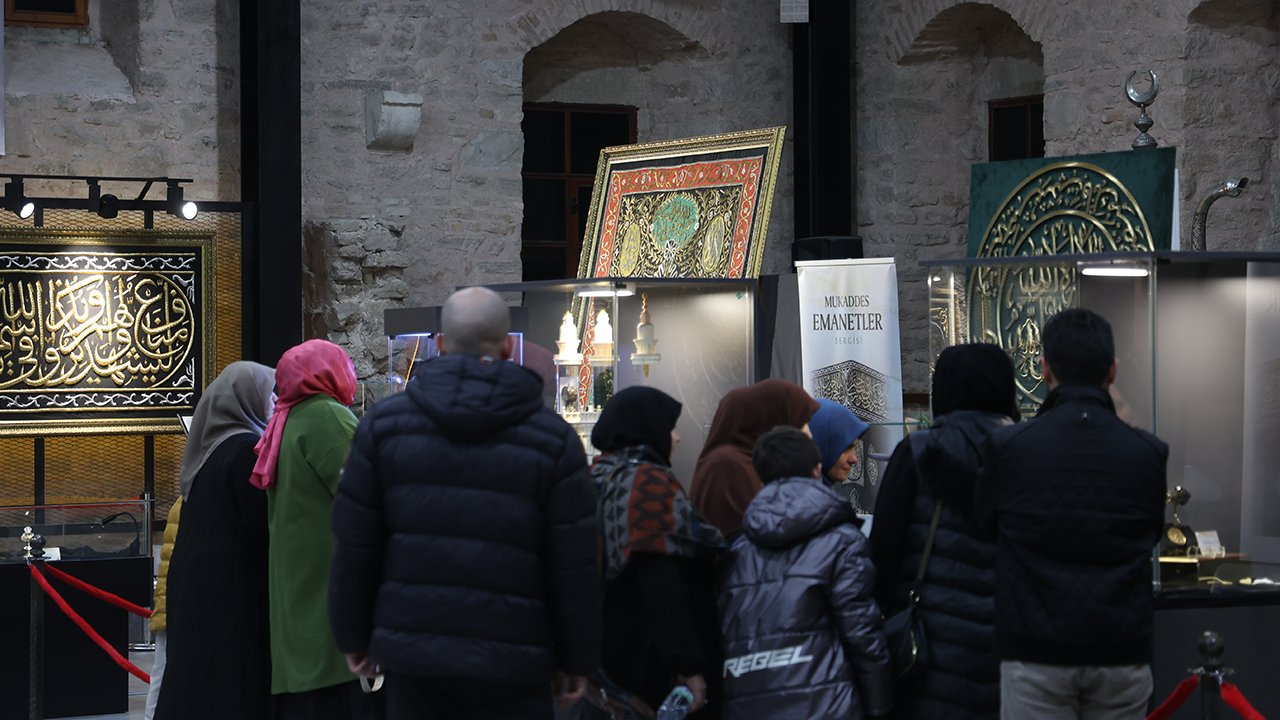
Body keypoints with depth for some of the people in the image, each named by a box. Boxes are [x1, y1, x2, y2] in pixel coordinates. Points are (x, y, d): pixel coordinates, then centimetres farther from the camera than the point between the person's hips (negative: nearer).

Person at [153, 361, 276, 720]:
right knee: (236, 689, -5)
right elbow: (267, 525, -16)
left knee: (196, 684, 10)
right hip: (235, 595, -8)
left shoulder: (207, 448, 11)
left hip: (196, 590, 8)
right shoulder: (249, 450, -14)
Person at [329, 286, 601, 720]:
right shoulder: (552, 438, -2)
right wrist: (578, 660, 8)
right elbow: (574, 565, -2)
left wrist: (355, 636, 14)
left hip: (411, 653, 2)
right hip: (511, 667, -2)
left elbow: (354, 546, 4)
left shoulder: (384, 424, 3)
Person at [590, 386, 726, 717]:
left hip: (614, 654, 9)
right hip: (653, 663, -9)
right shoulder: (650, 483, -13)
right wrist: (688, 665, -23)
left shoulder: (601, 481, 13)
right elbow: (663, 585, -22)